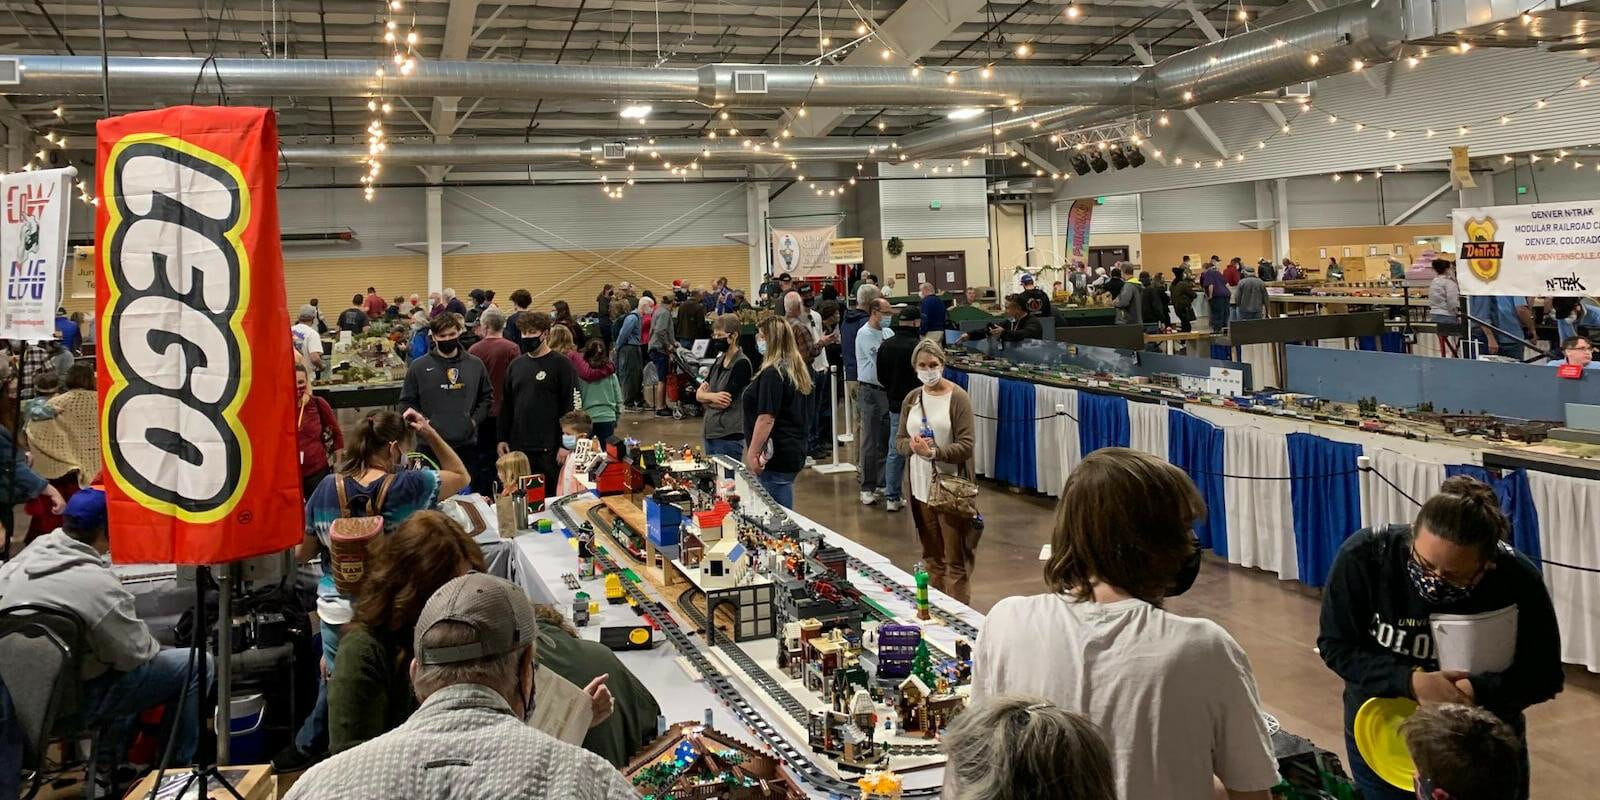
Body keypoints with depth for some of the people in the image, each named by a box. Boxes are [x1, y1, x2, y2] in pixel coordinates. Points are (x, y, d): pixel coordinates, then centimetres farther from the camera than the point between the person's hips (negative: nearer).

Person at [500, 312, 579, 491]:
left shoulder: (562, 365, -3)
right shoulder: (516, 365, 14)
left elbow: (571, 406, -7)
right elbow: (507, 405, 19)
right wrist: (502, 438, 12)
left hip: (550, 449, -5)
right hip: (519, 448, 5)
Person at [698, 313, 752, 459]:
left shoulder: (742, 364, -11)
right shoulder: (719, 361, 13)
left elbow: (725, 402, -17)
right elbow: (698, 394, 7)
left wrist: (706, 396, 1)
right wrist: (713, 396, -14)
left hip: (729, 436, -8)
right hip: (710, 432, 8)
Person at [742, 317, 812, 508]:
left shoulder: (772, 374, -17)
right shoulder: (796, 370, 12)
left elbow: (766, 418, -21)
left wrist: (752, 453, -17)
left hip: (776, 456, -10)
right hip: (794, 451, 10)